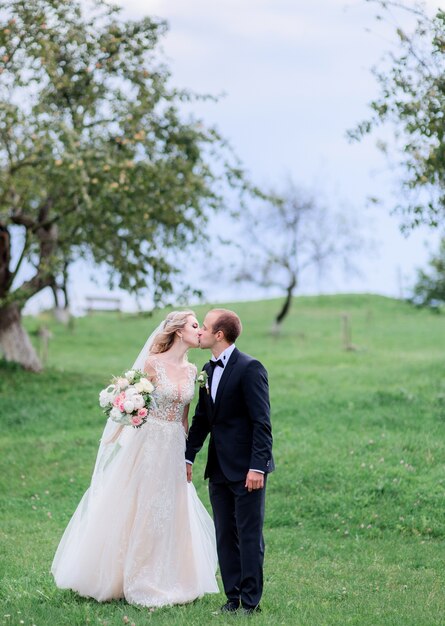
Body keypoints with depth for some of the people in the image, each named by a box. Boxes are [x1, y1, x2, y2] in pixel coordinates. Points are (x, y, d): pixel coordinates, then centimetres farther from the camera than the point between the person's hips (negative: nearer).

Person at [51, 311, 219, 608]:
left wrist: (187, 455, 16)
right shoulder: (153, 364, -10)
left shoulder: (191, 370, 7)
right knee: (137, 511, 2)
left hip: (175, 448, 5)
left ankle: (162, 580, 21)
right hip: (148, 444, -5)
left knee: (171, 513, 9)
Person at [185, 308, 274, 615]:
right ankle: (233, 597, 19)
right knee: (225, 535, 11)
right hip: (219, 468, 8)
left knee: (249, 535, -1)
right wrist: (189, 456, 15)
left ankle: (251, 601, 6)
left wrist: (257, 466, -20)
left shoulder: (250, 368, -14)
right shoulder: (208, 370, 12)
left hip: (246, 469, -8)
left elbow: (262, 422, -16)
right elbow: (202, 418, 19)